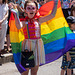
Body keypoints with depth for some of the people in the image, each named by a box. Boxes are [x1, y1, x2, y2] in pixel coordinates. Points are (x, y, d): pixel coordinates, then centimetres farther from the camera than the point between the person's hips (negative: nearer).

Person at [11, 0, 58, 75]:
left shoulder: (38, 20, 5)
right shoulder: (24, 22, -5)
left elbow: (52, 15, 3)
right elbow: (19, 26, -28)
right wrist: (16, 15, -34)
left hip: (38, 45, 3)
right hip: (27, 45, -3)